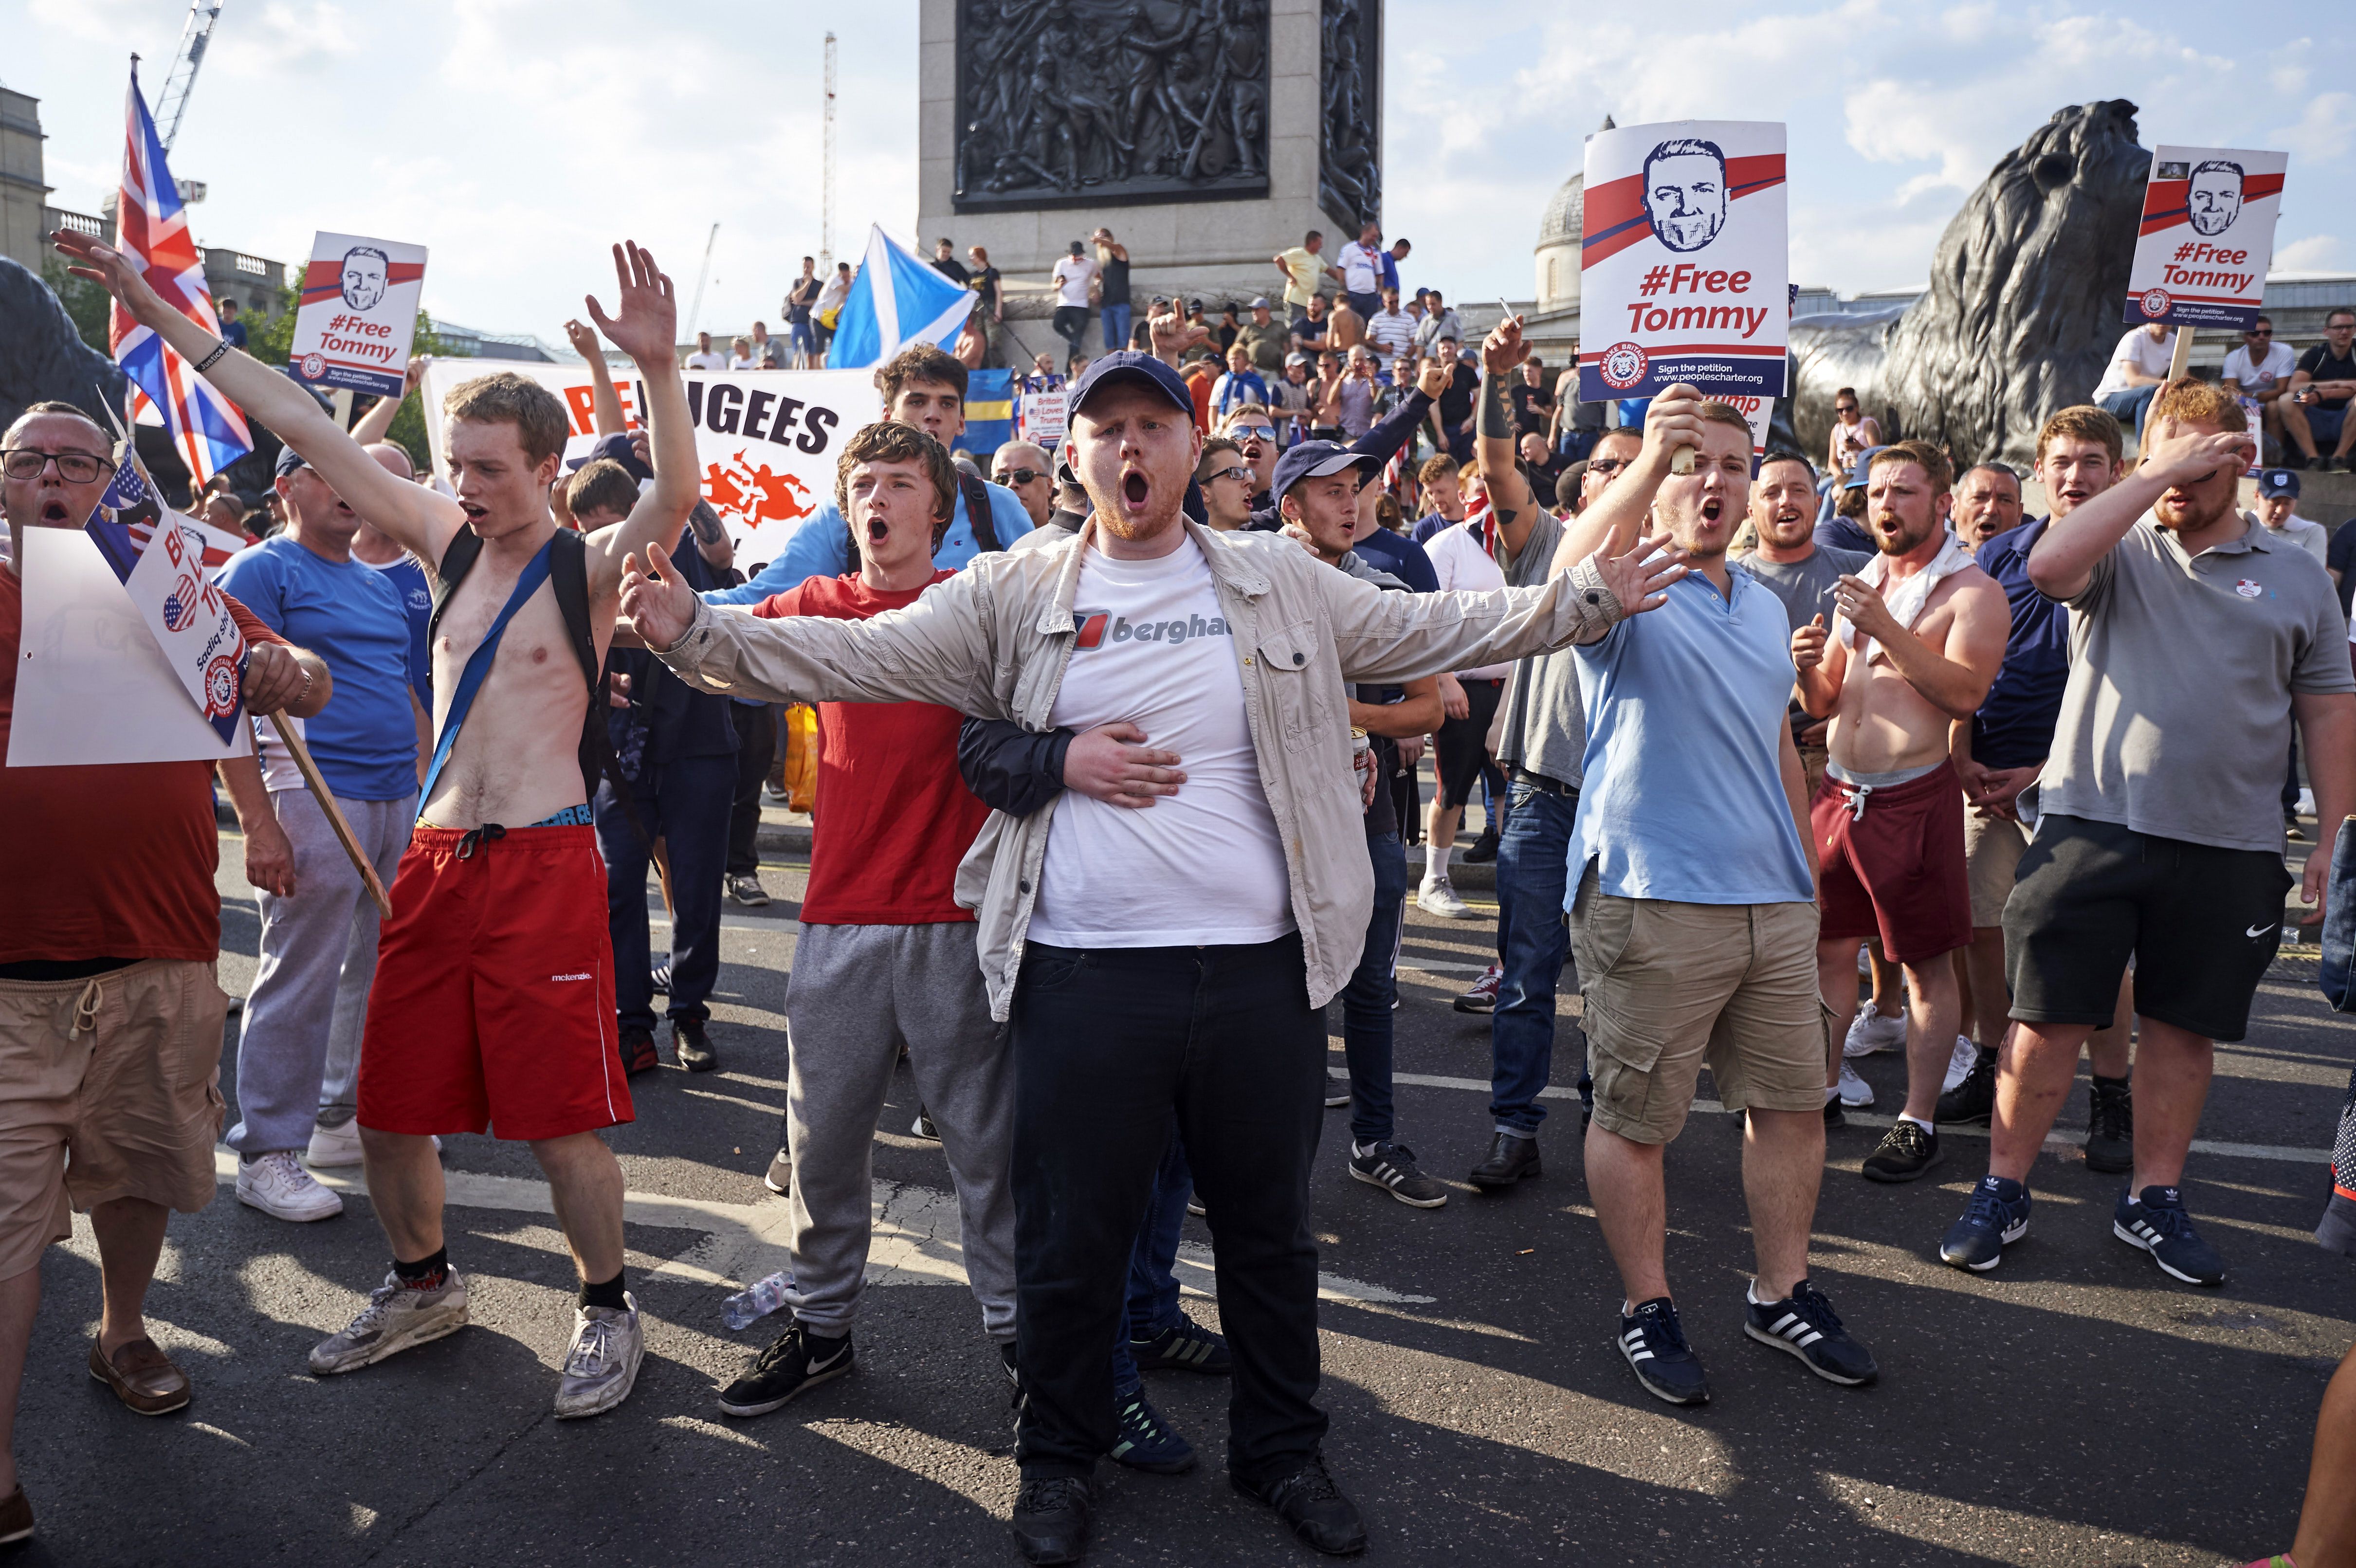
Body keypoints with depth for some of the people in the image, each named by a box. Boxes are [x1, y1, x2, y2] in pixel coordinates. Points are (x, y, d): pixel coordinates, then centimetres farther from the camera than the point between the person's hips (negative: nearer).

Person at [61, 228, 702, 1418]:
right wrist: (165, 317, 8)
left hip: (543, 863, -6)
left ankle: (607, 1310, 19)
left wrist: (657, 368, -41)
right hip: (434, 860, 6)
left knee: (560, 1118, -2)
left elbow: (675, 497, -26)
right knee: (388, 1108, 14)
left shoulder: (589, 567, -5)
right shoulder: (447, 543, 10)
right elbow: (304, 429, 9)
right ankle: (422, 1286, 37)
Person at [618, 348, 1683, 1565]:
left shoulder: (1284, 584, 7)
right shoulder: (1015, 596, 3)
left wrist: (1585, 596, 5)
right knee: (1071, 1237, 11)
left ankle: (1282, 1449, 38)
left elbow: (1430, 630, 11)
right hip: (1085, 976, -1)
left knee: (1270, 1228, 16)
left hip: (1262, 970, 2)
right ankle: (1058, 1458, 35)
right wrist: (698, 634, -13)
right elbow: (860, 654, -2)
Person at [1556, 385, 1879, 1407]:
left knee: (1793, 1099, 14)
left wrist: (1803, 866, 23)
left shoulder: (1766, 607, 17)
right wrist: (1647, 460, -45)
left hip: (1775, 900, 7)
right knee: (1635, 1118, 3)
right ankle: (1647, 1310, 20)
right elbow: (1574, 572, -32)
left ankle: (1782, 1293, 31)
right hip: (1652, 901, -7)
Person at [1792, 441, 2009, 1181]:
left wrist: (1885, 629, -23)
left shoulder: (1971, 590, -4)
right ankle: (1823, 1087, 27)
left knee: (1926, 965, 2)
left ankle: (1918, 1120, 11)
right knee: (1826, 944, 12)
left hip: (1915, 795, -6)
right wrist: (1810, 666, -6)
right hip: (1838, 788, 6)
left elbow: (1965, 692, -20)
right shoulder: (1860, 582, 16)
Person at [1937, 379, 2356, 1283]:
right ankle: (2002, 1192, 13)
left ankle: (2153, 1201, 25)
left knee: (2185, 1027, 11)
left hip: (2228, 845, 2)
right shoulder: (2119, 552, 5)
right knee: (2047, 1018, 1)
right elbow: (2048, 565, -20)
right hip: (2091, 826, -2)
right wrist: (2158, 473, -14)